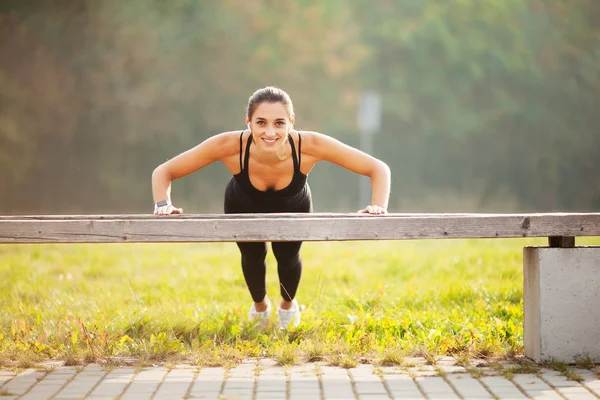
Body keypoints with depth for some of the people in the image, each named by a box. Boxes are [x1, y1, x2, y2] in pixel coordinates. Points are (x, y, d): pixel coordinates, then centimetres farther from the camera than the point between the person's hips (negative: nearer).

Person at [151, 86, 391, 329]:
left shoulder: (309, 146, -43)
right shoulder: (229, 146, -44)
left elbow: (378, 168, -34)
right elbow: (164, 172, -32)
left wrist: (378, 207, -49)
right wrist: (163, 204, -50)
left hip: (293, 209, 0)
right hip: (244, 209, 0)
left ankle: (288, 304, 45)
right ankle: (260, 305, 49)